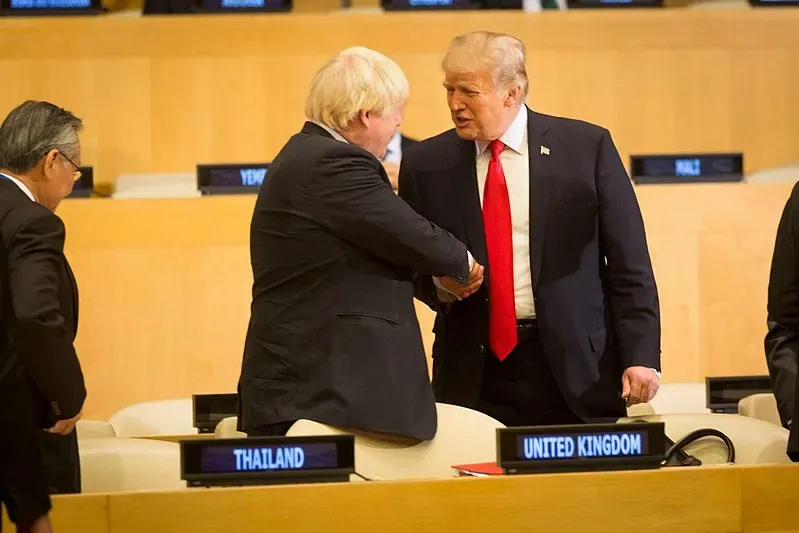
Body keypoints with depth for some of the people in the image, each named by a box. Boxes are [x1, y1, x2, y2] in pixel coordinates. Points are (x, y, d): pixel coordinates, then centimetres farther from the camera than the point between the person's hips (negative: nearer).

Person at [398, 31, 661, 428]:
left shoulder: (587, 148, 0)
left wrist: (641, 357, -7)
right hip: (473, 379, 1)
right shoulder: (425, 165, 5)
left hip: (576, 373, -1)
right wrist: (439, 283, -7)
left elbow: (629, 265, 0)